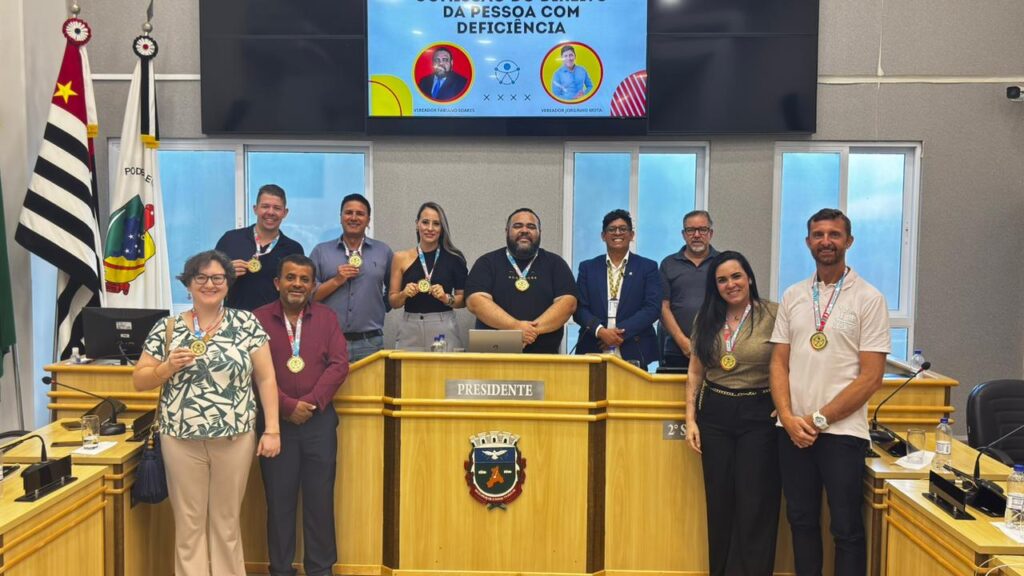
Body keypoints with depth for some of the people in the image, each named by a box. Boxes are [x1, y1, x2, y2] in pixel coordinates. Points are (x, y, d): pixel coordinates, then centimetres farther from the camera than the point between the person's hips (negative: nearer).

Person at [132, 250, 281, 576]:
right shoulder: (166, 329, 2)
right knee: (189, 522, 10)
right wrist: (168, 367, -13)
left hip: (234, 438, 0)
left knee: (227, 521, 12)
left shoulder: (247, 324, 0)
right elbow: (139, 381, 6)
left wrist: (272, 429, -5)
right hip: (182, 439, 1)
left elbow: (266, 378, 0)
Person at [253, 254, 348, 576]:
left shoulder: (327, 317, 6)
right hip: (276, 420, -1)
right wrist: (287, 405, -14)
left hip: (319, 419, 2)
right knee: (279, 499, 7)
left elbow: (339, 364, -1)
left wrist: (311, 402, -12)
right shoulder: (258, 319, -1)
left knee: (320, 498, 7)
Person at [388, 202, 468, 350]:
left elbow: (463, 300, 6)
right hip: (410, 329, 1)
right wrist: (404, 294, -10)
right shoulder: (401, 258, 5)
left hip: (443, 328, -1)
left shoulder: (453, 258, 2)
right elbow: (393, 302, 9)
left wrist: (446, 298, -12)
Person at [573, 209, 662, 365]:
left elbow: (653, 308, -3)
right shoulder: (587, 267, 11)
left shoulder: (648, 267, 6)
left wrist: (621, 332, -13)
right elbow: (579, 308, 3)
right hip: (594, 351, 1)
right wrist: (600, 331, -14)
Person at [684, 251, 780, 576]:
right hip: (714, 414, 4)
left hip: (759, 415, -4)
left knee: (754, 507, 1)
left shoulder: (774, 315, -8)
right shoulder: (706, 320, 6)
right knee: (719, 504, 12)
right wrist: (690, 419, 5)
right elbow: (695, 372, 10)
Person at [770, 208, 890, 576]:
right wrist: (788, 417, -6)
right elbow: (779, 362, 8)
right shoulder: (793, 296, 8)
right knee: (801, 520, 13)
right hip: (793, 429, 4)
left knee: (846, 528, 4)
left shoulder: (868, 298, -3)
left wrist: (819, 418, -10)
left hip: (842, 431, -4)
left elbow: (871, 376, -8)